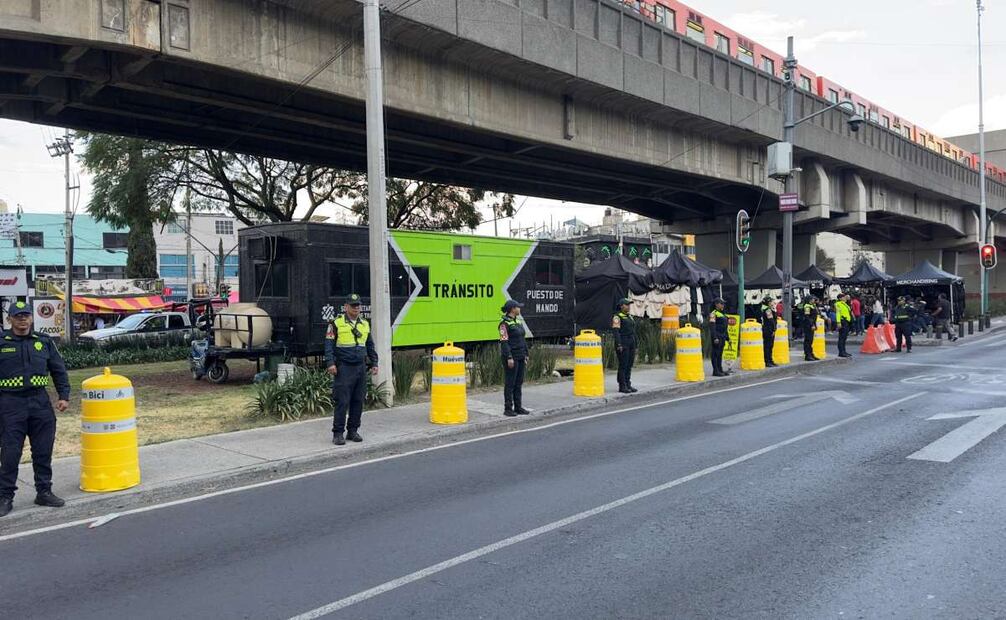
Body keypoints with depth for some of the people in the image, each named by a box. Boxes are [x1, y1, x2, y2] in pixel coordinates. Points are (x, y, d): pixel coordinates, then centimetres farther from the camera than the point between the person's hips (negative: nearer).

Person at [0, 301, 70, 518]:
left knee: (43, 451, 7)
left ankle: (44, 492, 18)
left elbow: (59, 370, 12)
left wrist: (63, 396, 4)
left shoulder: (44, 342, 8)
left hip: (40, 402, 3)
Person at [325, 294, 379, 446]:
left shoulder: (365, 324, 14)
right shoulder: (337, 323, -2)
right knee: (342, 402, -5)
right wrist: (330, 363, -15)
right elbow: (329, 344, -6)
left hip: (361, 367, 5)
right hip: (343, 368, -5)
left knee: (358, 401, 7)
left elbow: (370, 346, 20)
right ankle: (338, 433, 1)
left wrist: (374, 363, 15)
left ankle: (353, 431, 17)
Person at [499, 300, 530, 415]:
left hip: (520, 356, 8)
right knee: (510, 383, -3)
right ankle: (508, 409, 4)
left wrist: (526, 354, 16)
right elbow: (504, 342, -17)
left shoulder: (519, 321, 14)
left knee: (519, 382, 11)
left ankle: (518, 407, 18)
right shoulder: (505, 323, -12)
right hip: (511, 357, -8)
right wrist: (509, 358, -21)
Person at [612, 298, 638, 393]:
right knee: (623, 365, -5)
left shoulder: (630, 316, 18)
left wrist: (635, 344, 17)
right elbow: (615, 331, -15)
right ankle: (622, 386, -1)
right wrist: (619, 345, -22)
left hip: (631, 343, 8)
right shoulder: (617, 317, -8)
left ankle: (628, 385, 14)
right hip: (623, 344, -8)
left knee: (629, 365, 9)